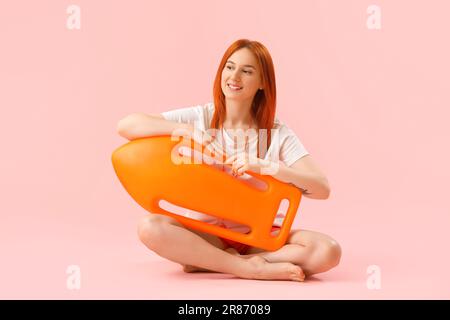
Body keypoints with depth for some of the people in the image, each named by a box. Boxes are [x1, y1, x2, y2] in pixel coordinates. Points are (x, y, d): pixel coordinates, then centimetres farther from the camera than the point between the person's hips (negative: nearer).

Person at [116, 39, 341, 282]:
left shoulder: (277, 133, -1)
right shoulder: (200, 118, -1)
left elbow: (322, 189, -12)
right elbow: (125, 126, -9)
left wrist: (265, 167, -26)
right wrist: (186, 130, -21)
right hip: (206, 231, 0)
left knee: (328, 251, -26)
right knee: (150, 227, -30)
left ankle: (205, 261, -21)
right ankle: (251, 268, -23)